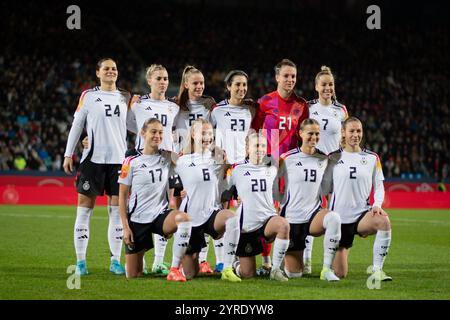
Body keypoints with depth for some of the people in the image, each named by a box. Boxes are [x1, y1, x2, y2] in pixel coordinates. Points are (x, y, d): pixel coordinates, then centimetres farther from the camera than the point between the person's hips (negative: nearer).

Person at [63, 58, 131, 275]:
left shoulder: (125, 98, 13)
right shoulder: (88, 96, 5)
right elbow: (76, 126, 5)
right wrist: (68, 154, 1)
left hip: (118, 159, 3)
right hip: (93, 158, -3)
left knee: (117, 210, 2)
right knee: (85, 208, -3)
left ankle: (115, 261, 7)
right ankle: (80, 261, 1)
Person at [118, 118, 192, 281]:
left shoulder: (167, 158, 4)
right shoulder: (131, 162, -4)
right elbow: (122, 196, -1)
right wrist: (125, 227, -6)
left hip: (160, 214, 1)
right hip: (137, 219, -1)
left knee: (183, 218, -36)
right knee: (133, 276, 3)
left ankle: (174, 270, -30)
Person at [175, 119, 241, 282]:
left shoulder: (219, 158, 4)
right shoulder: (182, 161, 1)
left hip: (212, 213, 0)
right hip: (190, 217, 0)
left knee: (232, 218, -38)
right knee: (189, 274, 0)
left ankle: (227, 269, -30)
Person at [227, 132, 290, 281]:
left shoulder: (271, 170, 10)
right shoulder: (238, 170, 1)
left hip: (267, 218, 2)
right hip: (246, 224, -2)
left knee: (283, 224, -37)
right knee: (247, 274, 0)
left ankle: (276, 269, -22)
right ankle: (236, 265, 39)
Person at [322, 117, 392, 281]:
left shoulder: (372, 158, 6)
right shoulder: (333, 158, 4)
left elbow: (379, 186, 7)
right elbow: (325, 187, 7)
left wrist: (377, 204, -11)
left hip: (362, 213, 0)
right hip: (339, 216, 0)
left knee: (383, 221, -38)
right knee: (339, 274, -2)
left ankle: (377, 270, -26)